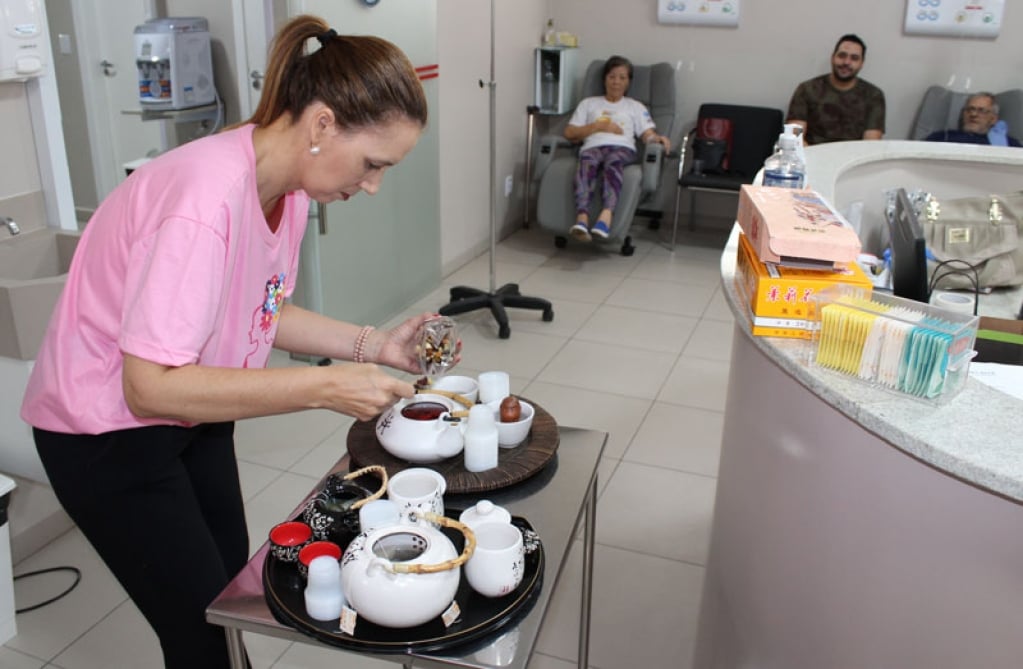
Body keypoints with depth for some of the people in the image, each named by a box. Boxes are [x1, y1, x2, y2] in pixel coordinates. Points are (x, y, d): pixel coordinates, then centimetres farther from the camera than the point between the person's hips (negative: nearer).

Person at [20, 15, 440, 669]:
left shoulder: (291, 185, -8)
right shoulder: (207, 196, -33)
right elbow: (151, 386, -33)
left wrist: (373, 345, -8)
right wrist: (324, 386, -34)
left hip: (193, 416, 8)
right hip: (107, 432, -7)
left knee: (235, 590, 18)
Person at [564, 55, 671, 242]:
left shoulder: (635, 106, 30)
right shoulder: (589, 103, 31)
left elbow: (647, 135, 13)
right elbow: (569, 133, 19)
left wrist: (658, 138, -11)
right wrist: (598, 126, 7)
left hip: (622, 148, 0)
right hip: (593, 146, 0)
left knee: (612, 163, -40)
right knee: (587, 162, -39)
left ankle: (606, 216, -63)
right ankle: (582, 219, -60)